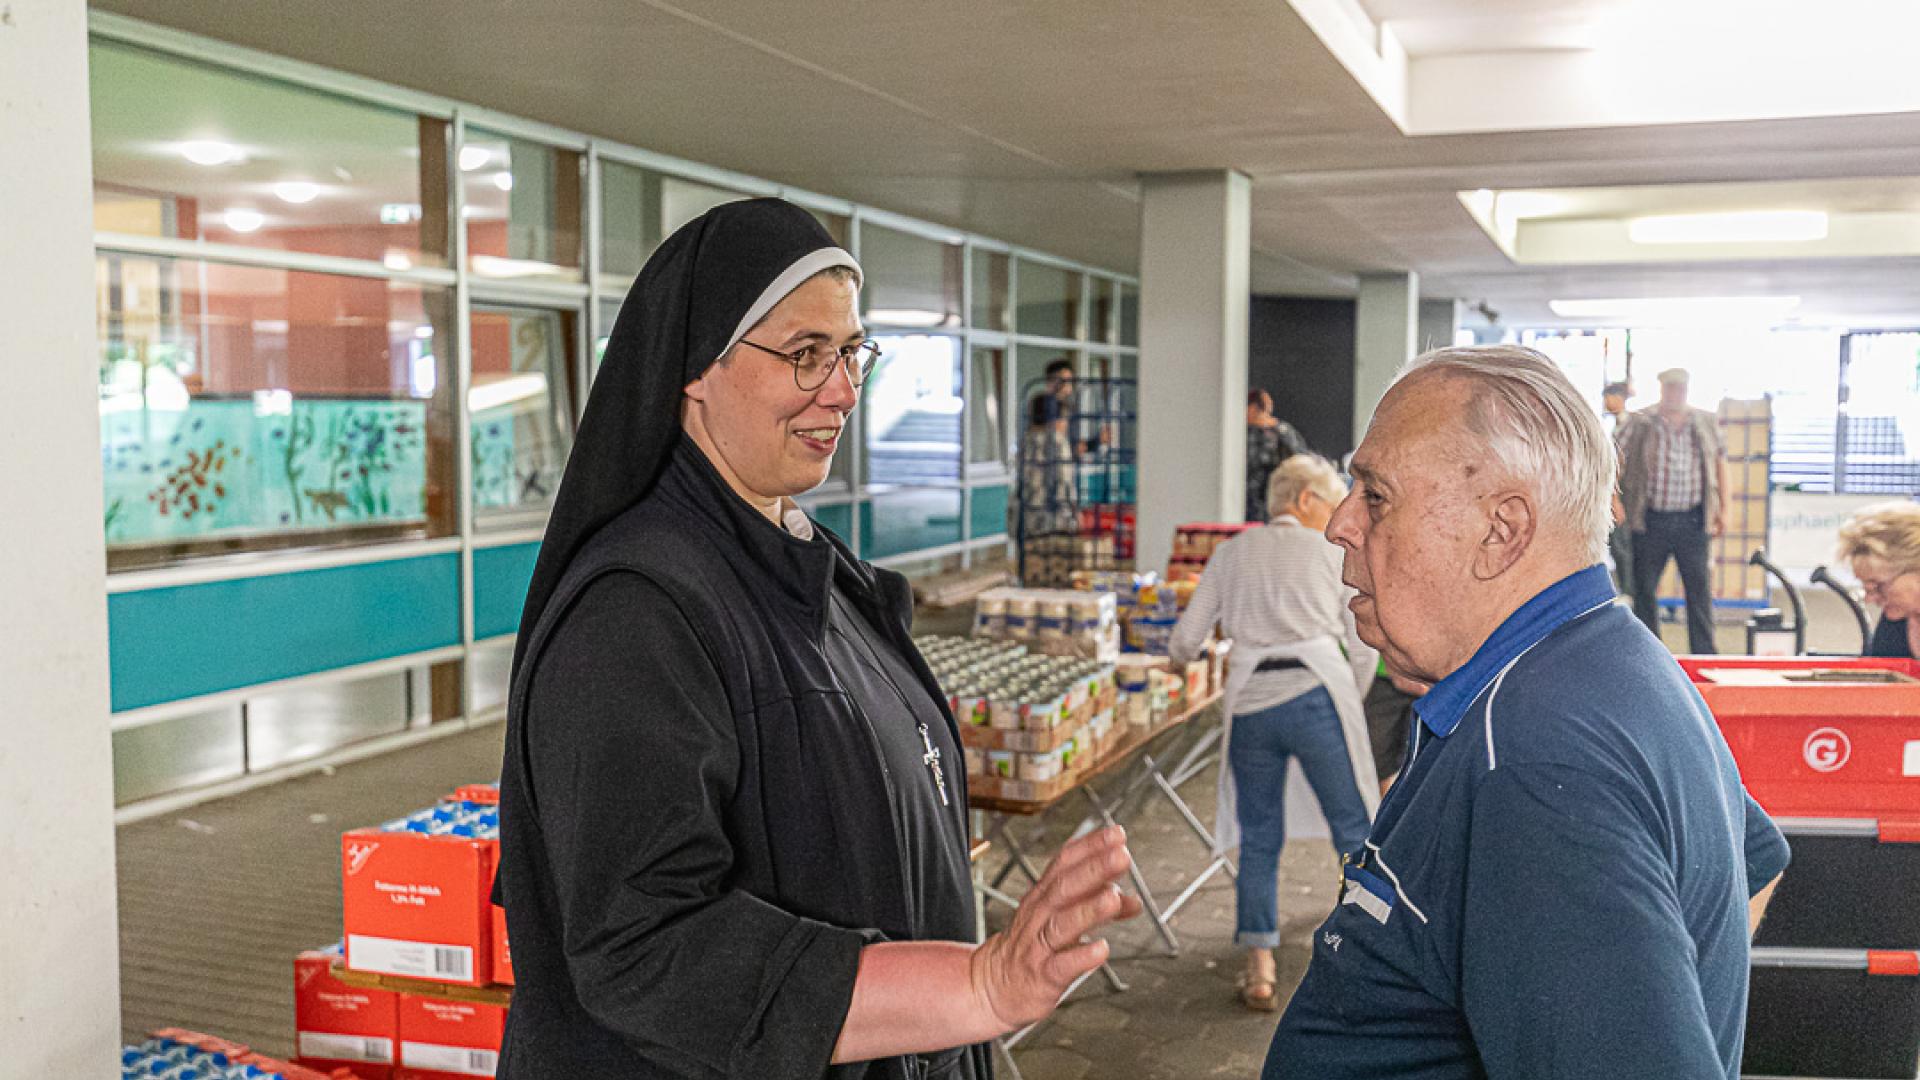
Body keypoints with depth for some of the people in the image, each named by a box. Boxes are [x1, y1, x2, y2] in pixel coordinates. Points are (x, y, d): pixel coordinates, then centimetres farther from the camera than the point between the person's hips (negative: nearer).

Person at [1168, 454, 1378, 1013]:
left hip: (1249, 702, 3)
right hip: (1315, 694, -2)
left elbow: (1184, 643, 13)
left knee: (1258, 839, 11)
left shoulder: (1232, 552, 17)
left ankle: (1259, 971, 9)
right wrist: (1349, 704, 23)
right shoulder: (1332, 552, 11)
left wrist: (1182, 658, 35)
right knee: (1355, 830, 5)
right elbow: (1364, 648, 8)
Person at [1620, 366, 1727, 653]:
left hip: (1692, 520, 2)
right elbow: (1617, 460, 0)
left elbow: (1720, 460, 17)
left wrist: (1723, 508, 12)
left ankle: (1704, 654, 9)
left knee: (1699, 588, 2)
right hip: (1651, 519, -2)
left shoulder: (1706, 423, 9)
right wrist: (1614, 501, -12)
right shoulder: (1641, 424, 0)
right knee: (1644, 588, 4)